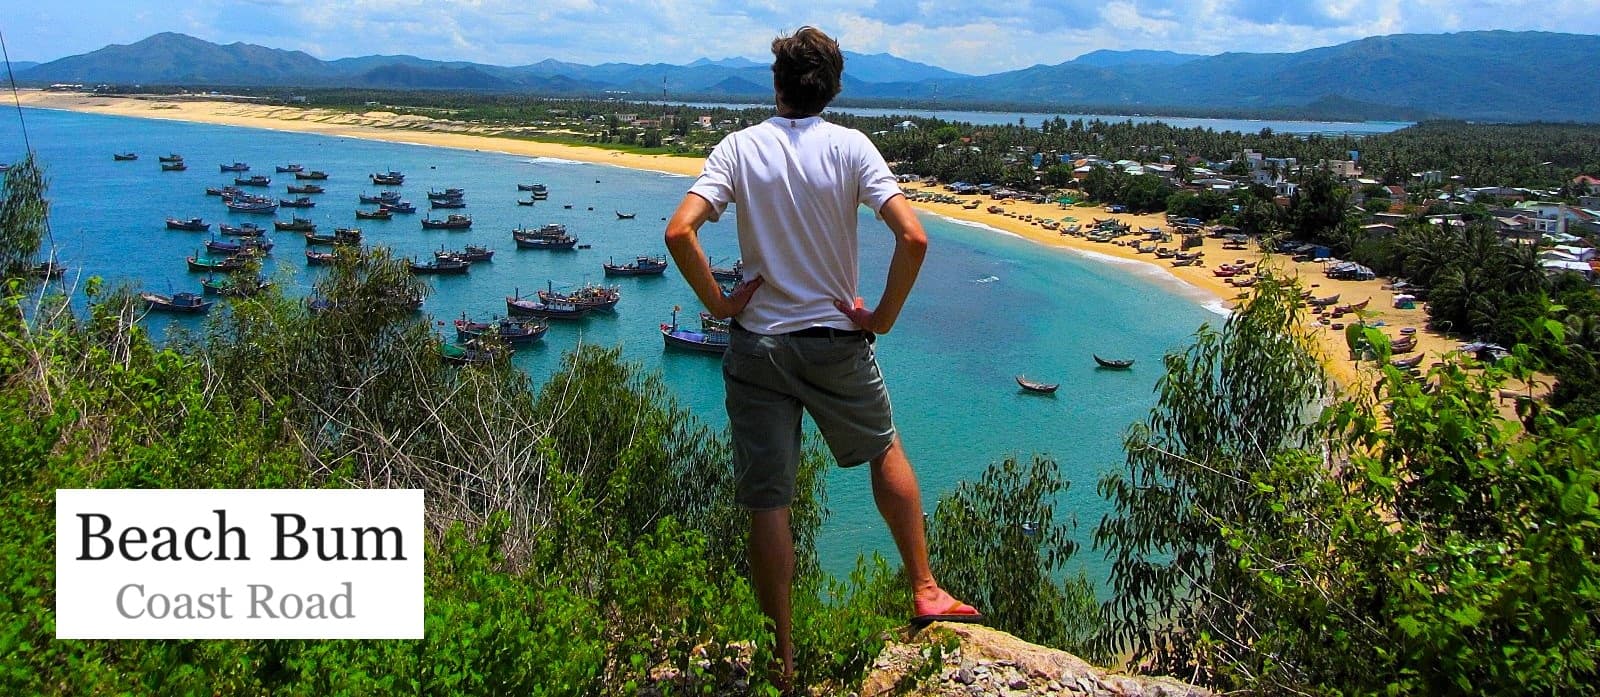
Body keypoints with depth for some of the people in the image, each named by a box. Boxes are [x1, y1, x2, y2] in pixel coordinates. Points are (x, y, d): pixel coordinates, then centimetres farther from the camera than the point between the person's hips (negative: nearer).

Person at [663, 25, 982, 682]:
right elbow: (913, 238, -17)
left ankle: (783, 658, 17)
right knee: (885, 452, 25)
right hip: (838, 341, 0)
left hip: (756, 345, 0)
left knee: (768, 504, 7)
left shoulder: (739, 147, -4)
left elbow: (679, 232, -17)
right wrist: (882, 317, -5)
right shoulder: (850, 146, -6)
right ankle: (925, 592, 30)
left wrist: (718, 303, -5)